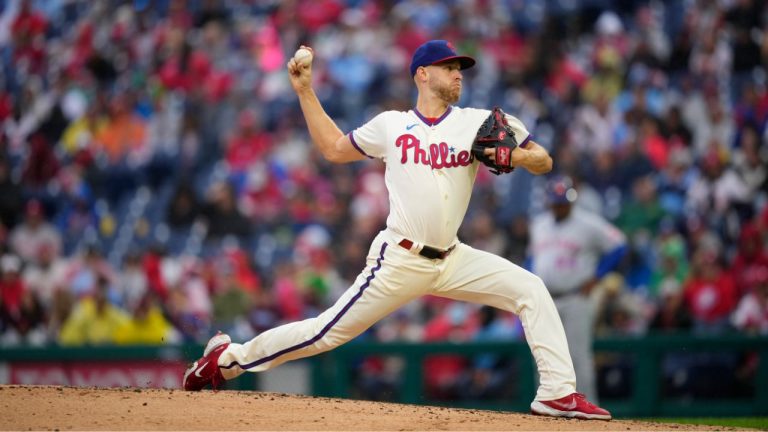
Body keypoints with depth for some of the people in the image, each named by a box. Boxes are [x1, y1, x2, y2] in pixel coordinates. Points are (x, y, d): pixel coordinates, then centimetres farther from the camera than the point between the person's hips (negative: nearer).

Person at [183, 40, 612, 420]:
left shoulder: (479, 123, 4)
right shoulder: (391, 125, 3)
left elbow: (544, 161, 4)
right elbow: (333, 147, 17)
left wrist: (515, 156, -18)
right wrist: (305, 91, 12)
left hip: (452, 260, 3)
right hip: (399, 261, -3)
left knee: (530, 289, -14)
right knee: (330, 331, -3)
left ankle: (558, 393, -14)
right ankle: (230, 357, 14)